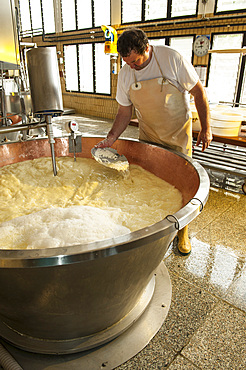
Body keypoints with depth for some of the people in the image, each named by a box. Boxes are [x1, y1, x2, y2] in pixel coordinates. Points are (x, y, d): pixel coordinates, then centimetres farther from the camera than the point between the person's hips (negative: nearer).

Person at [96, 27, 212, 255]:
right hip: (148, 136, 3)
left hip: (178, 134, -3)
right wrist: (111, 138, -12)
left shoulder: (172, 59, -17)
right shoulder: (125, 74, -5)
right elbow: (125, 112, 2)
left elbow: (198, 92, -9)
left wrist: (206, 128, -9)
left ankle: (182, 232, 21)